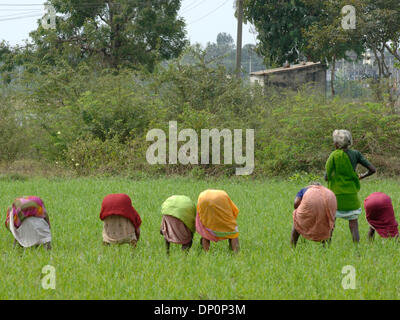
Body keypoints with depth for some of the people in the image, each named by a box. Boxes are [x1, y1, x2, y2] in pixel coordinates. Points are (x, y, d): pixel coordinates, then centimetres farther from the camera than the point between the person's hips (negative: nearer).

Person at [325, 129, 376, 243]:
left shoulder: (334, 155, -8)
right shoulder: (356, 154, -1)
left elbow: (327, 177, -7)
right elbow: (372, 170, -1)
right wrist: (361, 177, 16)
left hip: (336, 194, -2)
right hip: (352, 195, 2)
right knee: (353, 225, 6)